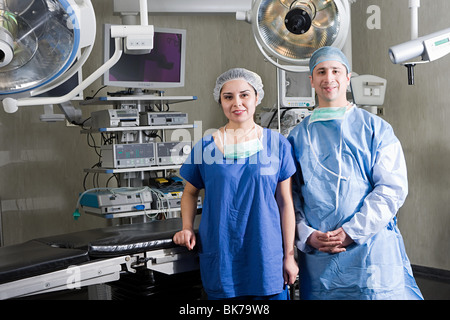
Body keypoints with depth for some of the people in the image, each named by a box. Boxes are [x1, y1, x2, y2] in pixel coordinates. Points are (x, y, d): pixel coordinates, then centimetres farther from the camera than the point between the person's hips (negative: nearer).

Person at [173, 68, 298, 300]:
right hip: (220, 261, 1)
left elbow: (285, 202, 3)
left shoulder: (277, 145, 1)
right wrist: (187, 228, -1)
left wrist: (289, 255, 2)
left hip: (267, 259, 0)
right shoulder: (205, 147, 2)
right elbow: (190, 192, 16)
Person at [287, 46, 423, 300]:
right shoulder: (298, 137, 10)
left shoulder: (376, 129, 3)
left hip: (371, 250, -1)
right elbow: (290, 196, 7)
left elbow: (392, 188, -4)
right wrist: (307, 235, -9)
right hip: (317, 255, 2)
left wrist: (351, 231, -12)